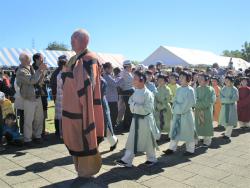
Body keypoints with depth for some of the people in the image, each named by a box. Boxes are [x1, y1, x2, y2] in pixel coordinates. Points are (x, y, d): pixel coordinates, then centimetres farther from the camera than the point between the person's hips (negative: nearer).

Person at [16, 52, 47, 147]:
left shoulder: (31, 68, 11)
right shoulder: (21, 71, -14)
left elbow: (38, 80, 14)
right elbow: (32, 80, -26)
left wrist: (42, 71, -1)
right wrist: (40, 70, -19)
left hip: (38, 97, 8)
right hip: (29, 100, -8)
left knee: (39, 118, 14)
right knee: (28, 121, 0)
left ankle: (37, 136, 29)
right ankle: (27, 139, 13)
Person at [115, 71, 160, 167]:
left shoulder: (148, 94, -17)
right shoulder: (135, 92, 6)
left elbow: (148, 109, -21)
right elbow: (131, 103, 13)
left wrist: (135, 106, -20)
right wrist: (135, 106, -8)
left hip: (145, 120, -7)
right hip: (135, 118, 7)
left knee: (148, 141, 9)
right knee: (132, 140, 8)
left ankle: (152, 159, 29)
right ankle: (126, 160, 15)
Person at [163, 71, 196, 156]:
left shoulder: (190, 90, -11)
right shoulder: (178, 89, 10)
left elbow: (190, 103, -15)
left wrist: (181, 109, -12)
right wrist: (175, 108, -3)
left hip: (186, 114, -7)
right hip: (177, 113, 7)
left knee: (188, 132, 3)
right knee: (175, 131, 10)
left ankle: (190, 150, 17)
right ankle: (172, 148, 19)